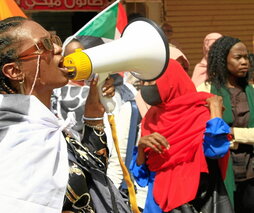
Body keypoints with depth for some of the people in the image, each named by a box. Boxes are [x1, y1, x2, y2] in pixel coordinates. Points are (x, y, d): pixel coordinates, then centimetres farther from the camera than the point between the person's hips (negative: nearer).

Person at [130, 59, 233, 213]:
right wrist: (141, 145, -12)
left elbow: (215, 150, -25)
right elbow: (141, 169, 7)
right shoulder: (151, 118, 7)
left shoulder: (199, 113, -8)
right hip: (158, 198, 4)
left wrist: (215, 109, -15)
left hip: (194, 198, -4)